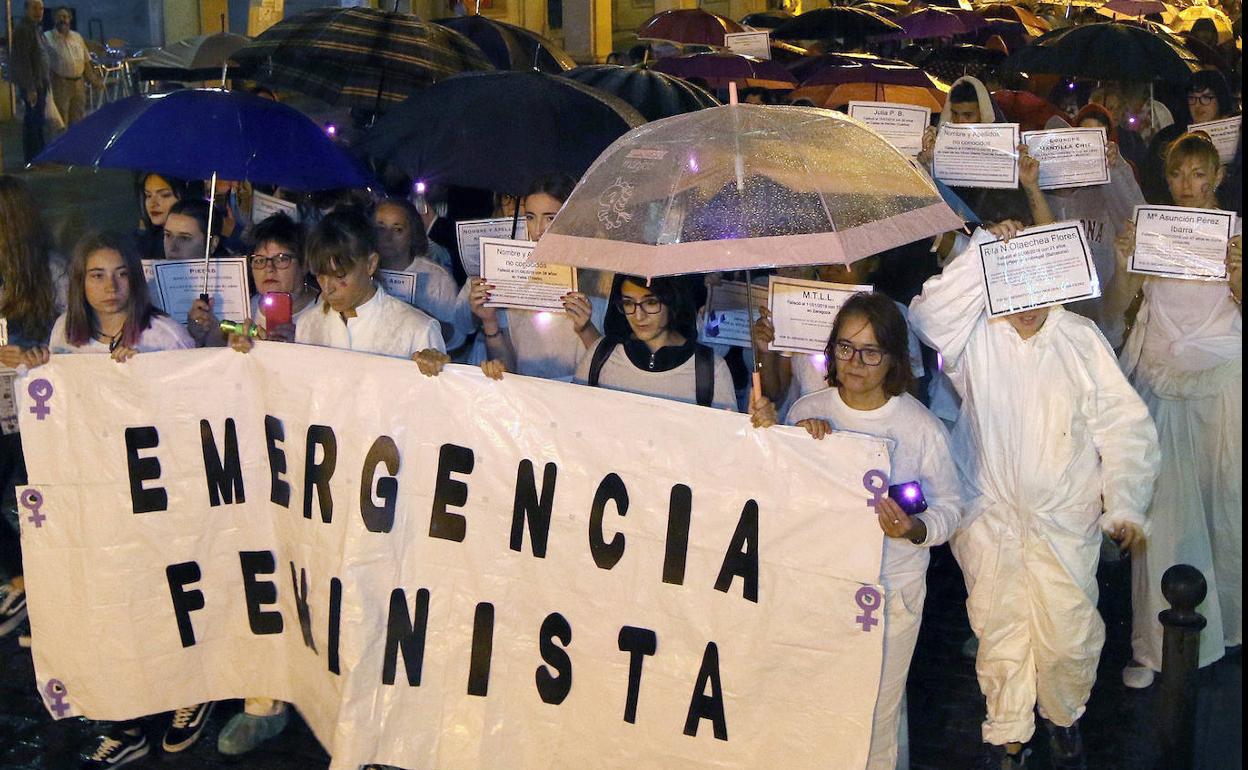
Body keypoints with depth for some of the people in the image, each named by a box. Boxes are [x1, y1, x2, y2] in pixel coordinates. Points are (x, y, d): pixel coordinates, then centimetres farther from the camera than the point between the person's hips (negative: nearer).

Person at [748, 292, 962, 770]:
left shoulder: (922, 428, -10)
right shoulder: (805, 411, -2)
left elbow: (949, 506, -4)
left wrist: (915, 530, -25)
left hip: (890, 590, -2)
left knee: (879, 713, 9)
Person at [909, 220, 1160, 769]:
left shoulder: (1082, 340, -4)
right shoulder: (976, 337, -5)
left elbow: (1124, 426, -2)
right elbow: (927, 314, -26)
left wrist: (1125, 507, -10)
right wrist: (983, 250, -28)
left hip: (1065, 521, 0)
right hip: (990, 514, 1)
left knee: (1068, 637, 3)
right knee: (998, 633, 10)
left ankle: (1063, 718, 33)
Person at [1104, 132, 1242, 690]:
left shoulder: (1235, 232, 3)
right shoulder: (1149, 229, 6)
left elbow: (1243, 312, -1)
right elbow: (1117, 304, 0)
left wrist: (1237, 277, -20)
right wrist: (1124, 261, -17)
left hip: (1221, 379, 0)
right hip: (1160, 380, 0)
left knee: (1224, 500, 3)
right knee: (1160, 507, -2)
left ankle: (1226, 618, 23)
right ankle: (1157, 642, 4)